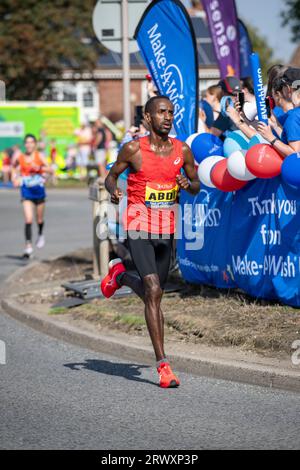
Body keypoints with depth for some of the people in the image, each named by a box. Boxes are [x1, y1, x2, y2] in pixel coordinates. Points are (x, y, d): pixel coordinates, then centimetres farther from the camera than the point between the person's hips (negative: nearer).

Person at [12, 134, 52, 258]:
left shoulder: (39, 157, -6)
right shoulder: (20, 158, -2)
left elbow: (50, 170, -13)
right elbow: (15, 168, 18)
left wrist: (39, 168, -28)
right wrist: (15, 178, 1)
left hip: (39, 191, 0)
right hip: (26, 193, 0)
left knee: (39, 219, 16)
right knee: (28, 220, -13)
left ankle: (40, 235, 47)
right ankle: (28, 246, -13)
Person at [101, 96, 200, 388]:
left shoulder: (182, 150, 3)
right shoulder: (133, 150, -7)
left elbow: (196, 185, 14)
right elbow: (111, 176, 6)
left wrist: (188, 185, -10)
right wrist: (113, 191, -16)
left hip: (166, 230, 5)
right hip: (138, 228, -5)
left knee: (152, 293, 16)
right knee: (153, 292, -17)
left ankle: (120, 275, 51)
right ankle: (163, 365, -15)